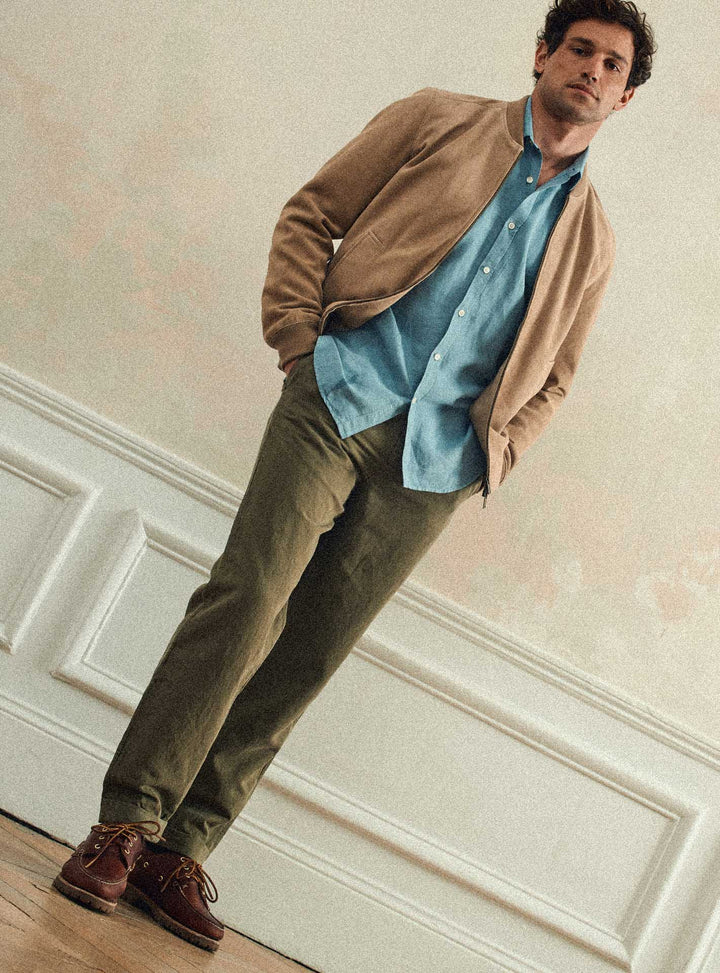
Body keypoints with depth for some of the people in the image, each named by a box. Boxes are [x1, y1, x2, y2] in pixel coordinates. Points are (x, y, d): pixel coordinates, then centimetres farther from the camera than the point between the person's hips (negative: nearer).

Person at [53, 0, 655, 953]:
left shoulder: (591, 240, 19)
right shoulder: (438, 120, 11)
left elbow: (553, 372, 25)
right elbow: (312, 213, 9)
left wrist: (492, 451, 9)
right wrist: (298, 337, -3)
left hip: (435, 464, 3)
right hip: (342, 401, -2)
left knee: (307, 657, -1)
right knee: (246, 601, -15)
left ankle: (181, 852, 4)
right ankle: (125, 824, -8)